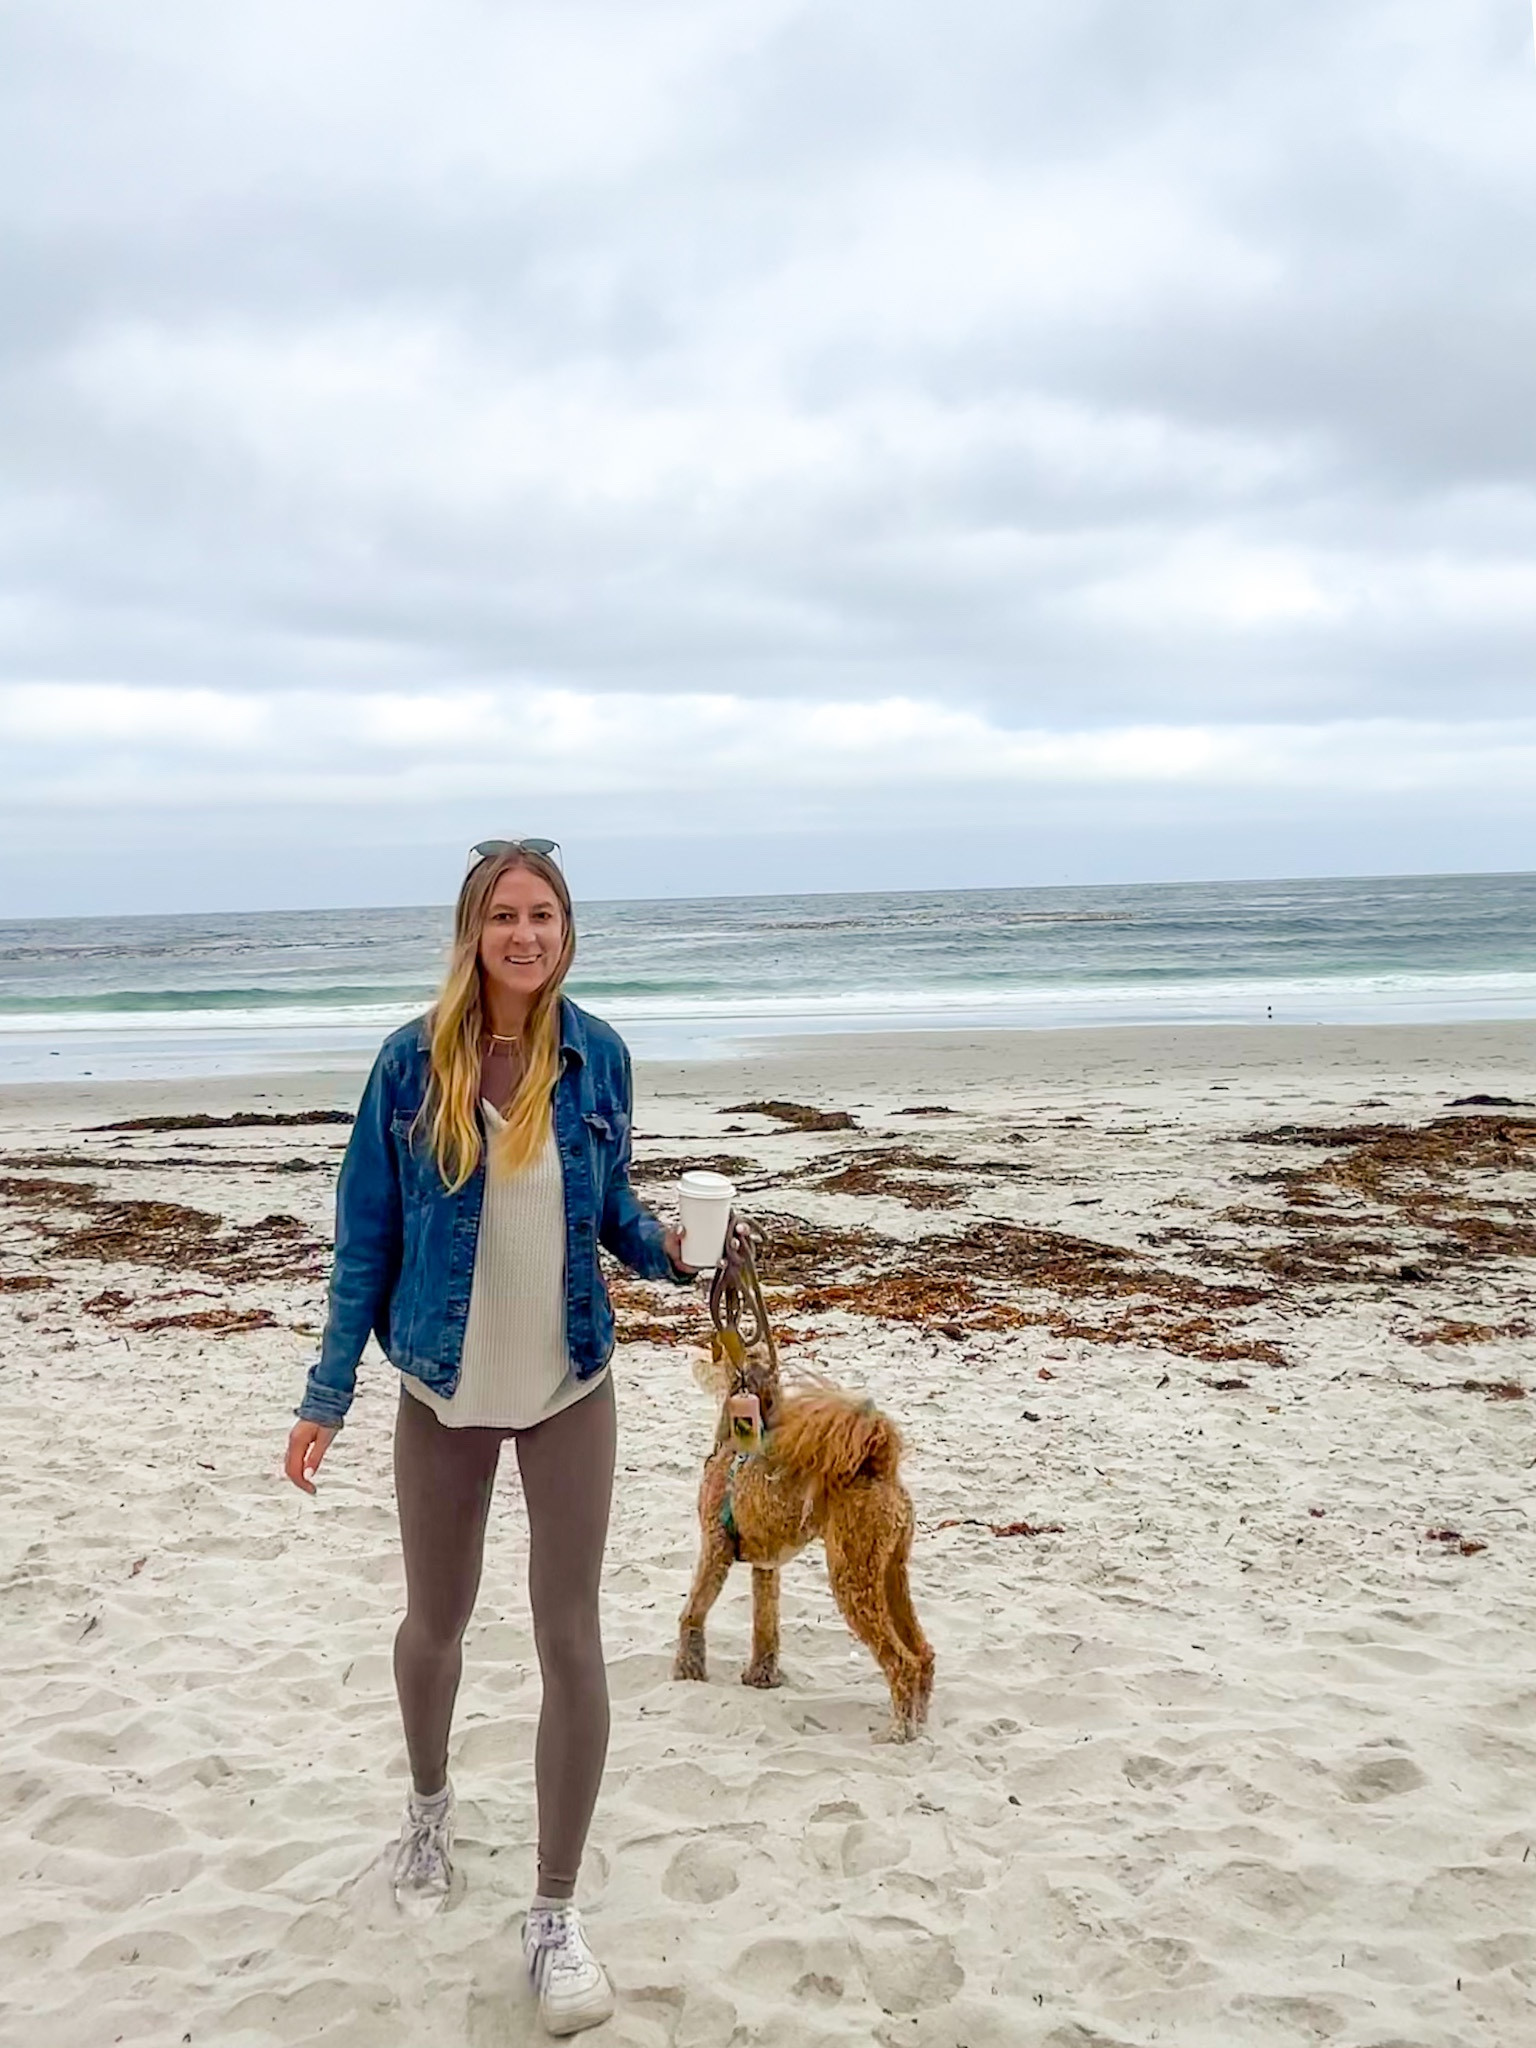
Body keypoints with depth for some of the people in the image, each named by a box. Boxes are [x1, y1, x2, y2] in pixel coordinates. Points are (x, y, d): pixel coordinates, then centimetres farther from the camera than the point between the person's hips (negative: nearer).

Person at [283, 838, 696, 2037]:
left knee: (571, 1638, -1)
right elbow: (367, 1236, -6)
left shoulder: (596, 1055, -6)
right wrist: (328, 1394, -6)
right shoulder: (413, 1062, -11)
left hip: (570, 1392, 1)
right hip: (443, 1394, 0)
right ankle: (430, 1803, 48)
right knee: (436, 1624, 17)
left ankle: (556, 1916, 13)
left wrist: (665, 1248, -14)